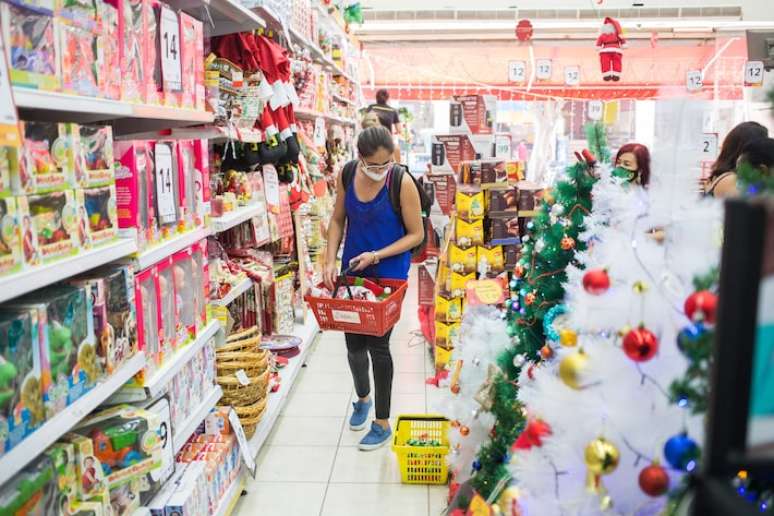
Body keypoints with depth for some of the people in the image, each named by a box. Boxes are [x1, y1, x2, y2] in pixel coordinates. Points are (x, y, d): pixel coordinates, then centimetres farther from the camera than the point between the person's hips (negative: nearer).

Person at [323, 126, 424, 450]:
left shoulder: (402, 183, -19)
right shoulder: (347, 174, -6)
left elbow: (416, 234, -12)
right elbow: (338, 220, 5)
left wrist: (376, 255, -20)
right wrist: (330, 261, -7)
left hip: (389, 272, -4)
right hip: (353, 269, 4)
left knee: (377, 344, 1)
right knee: (354, 344, 13)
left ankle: (383, 424, 20)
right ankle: (362, 397, 44)